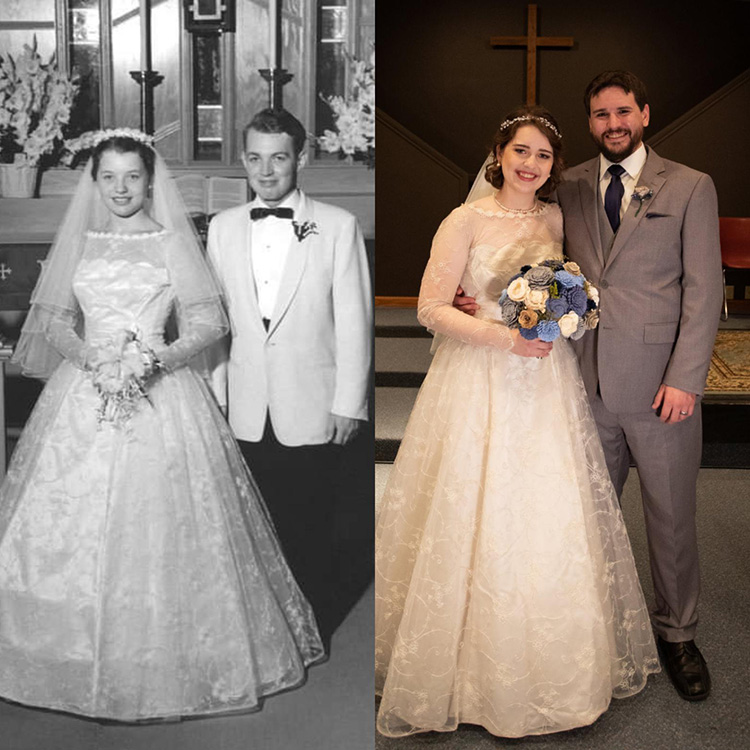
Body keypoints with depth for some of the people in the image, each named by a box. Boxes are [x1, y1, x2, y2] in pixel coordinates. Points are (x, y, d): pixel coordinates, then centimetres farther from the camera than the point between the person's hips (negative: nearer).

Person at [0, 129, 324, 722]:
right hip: (84, 393, 3)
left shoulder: (173, 241, 3)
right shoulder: (79, 243, 12)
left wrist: (156, 359, -17)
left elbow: (209, 322, -2)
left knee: (160, 530, -5)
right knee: (74, 525, 2)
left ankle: (163, 662, 9)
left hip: (160, 394, -3)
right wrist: (89, 355, -10)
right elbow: (54, 320, 10)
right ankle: (79, 660, 17)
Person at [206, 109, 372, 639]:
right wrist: (215, 397, 7)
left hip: (312, 411, -3)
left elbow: (354, 322, -4)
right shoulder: (223, 228, 7)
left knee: (311, 528, 7)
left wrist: (349, 404, -7)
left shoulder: (338, 226, -3)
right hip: (247, 411, 3)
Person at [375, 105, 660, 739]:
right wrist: (504, 336, -19)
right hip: (481, 383, -4)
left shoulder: (556, 220, 9)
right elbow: (432, 308, -10)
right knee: (483, 522, 0)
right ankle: (485, 669, 18)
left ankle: (553, 667, 26)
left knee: (554, 519, 8)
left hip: (549, 380, 5)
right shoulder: (467, 220, -6)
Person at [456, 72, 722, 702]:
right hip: (589, 385, 2)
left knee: (671, 518, 9)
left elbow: (704, 290, -3)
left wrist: (684, 379, -10)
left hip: (661, 385, -2)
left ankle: (677, 634, 28)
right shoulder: (568, 188, 9)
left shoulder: (691, 187, 1)